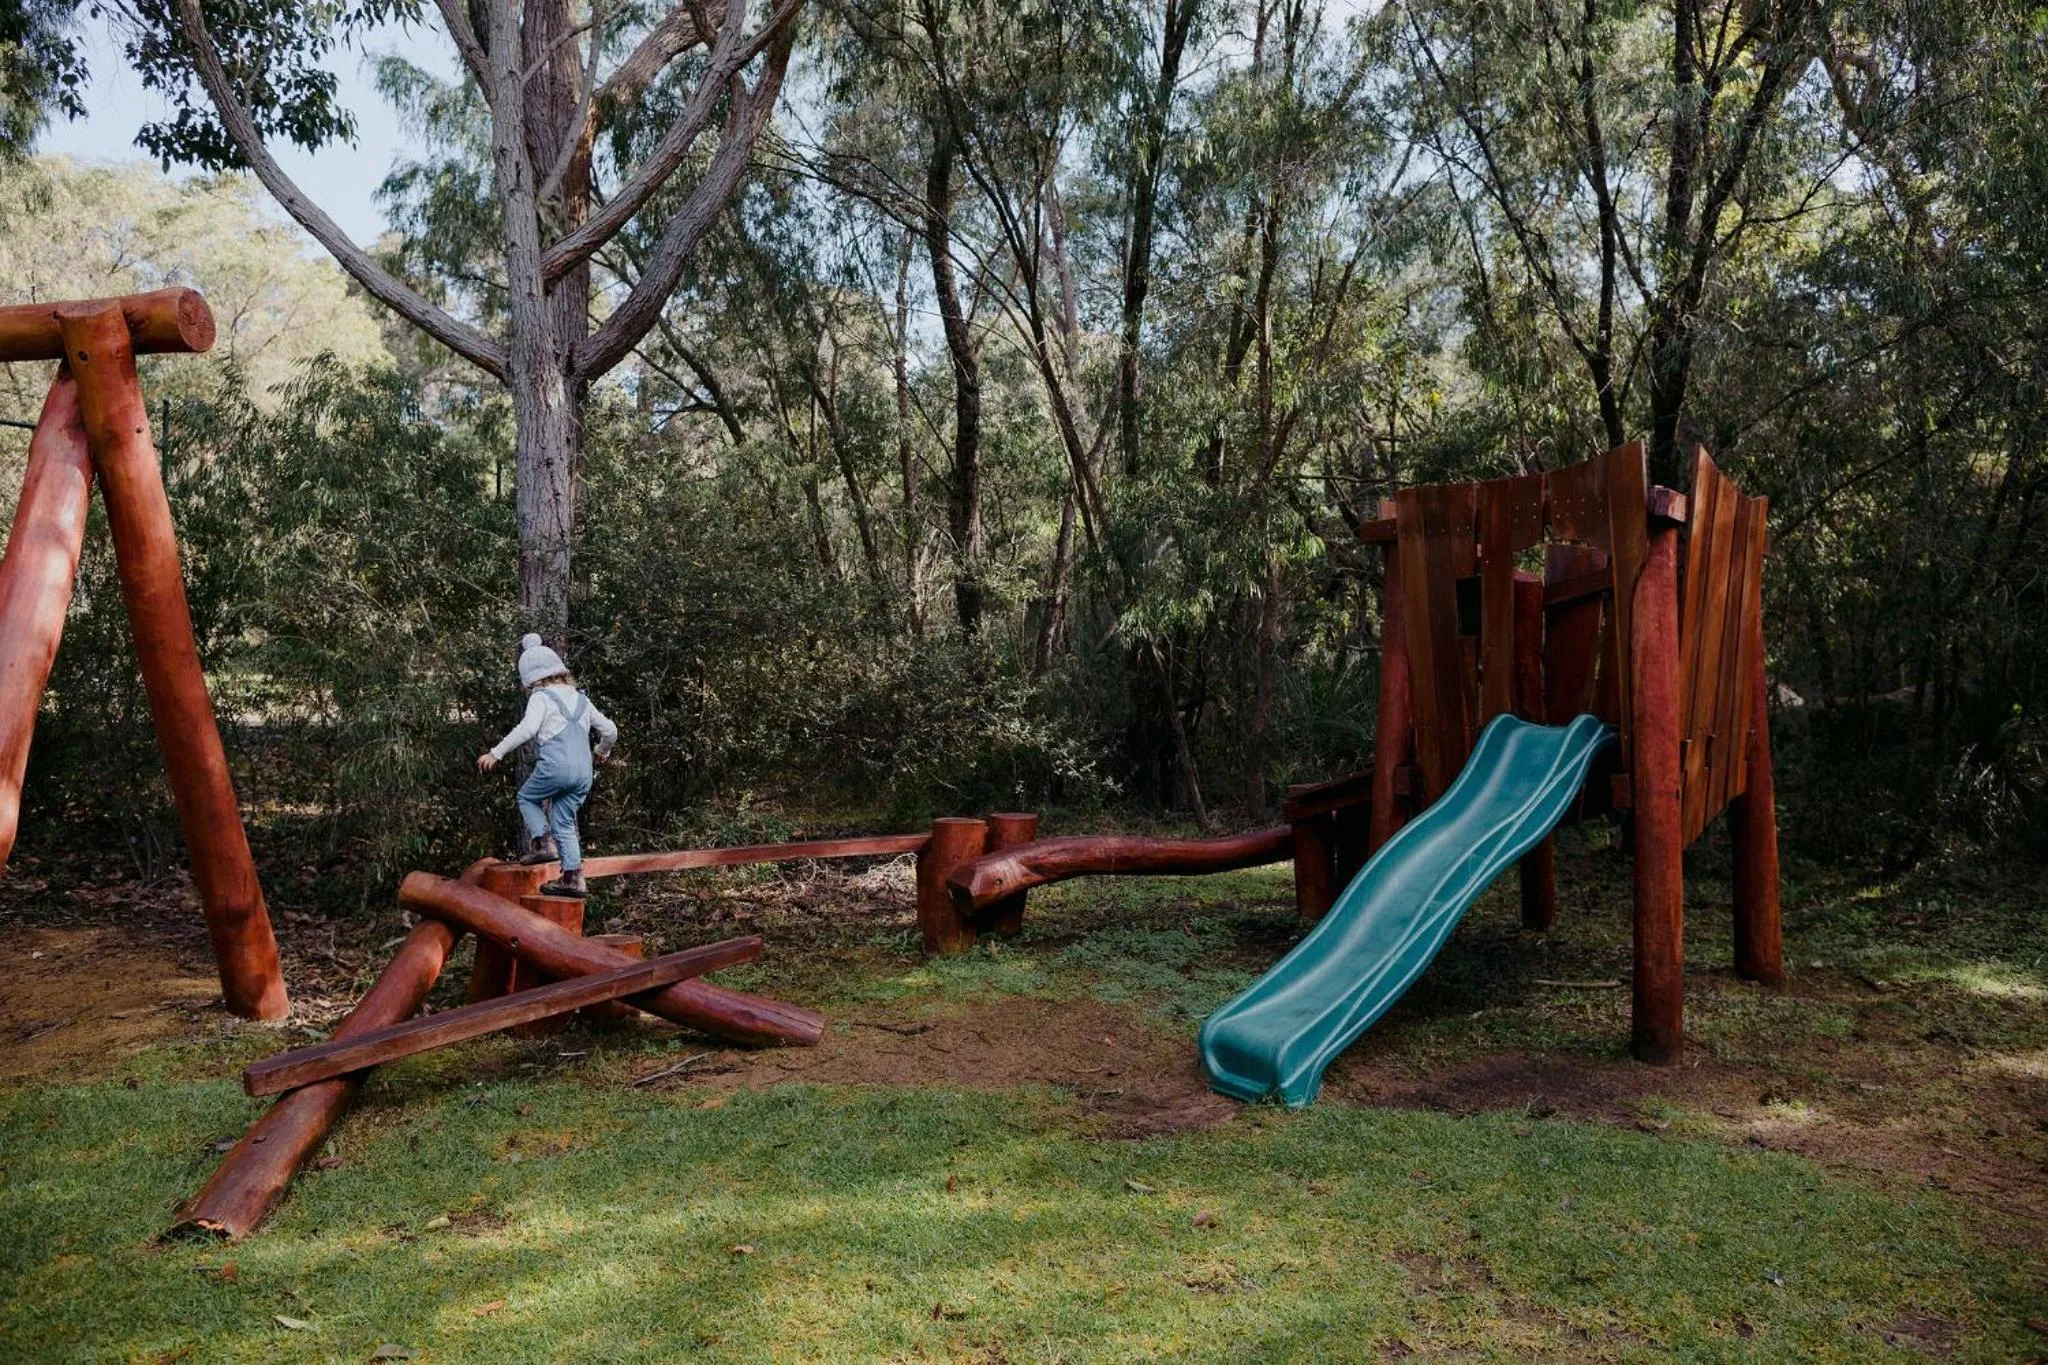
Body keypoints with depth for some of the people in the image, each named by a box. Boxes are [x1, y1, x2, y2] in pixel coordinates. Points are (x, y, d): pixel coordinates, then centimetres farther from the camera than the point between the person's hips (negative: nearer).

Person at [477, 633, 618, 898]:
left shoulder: (541, 698, 4)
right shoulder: (581, 700, 23)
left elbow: (526, 728, -14)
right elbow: (610, 730, 25)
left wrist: (496, 753, -14)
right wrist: (602, 752, 44)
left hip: (556, 765, -6)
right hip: (583, 771, 6)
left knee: (526, 797, 20)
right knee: (564, 822, 13)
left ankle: (542, 842, 2)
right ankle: (572, 876, 5)